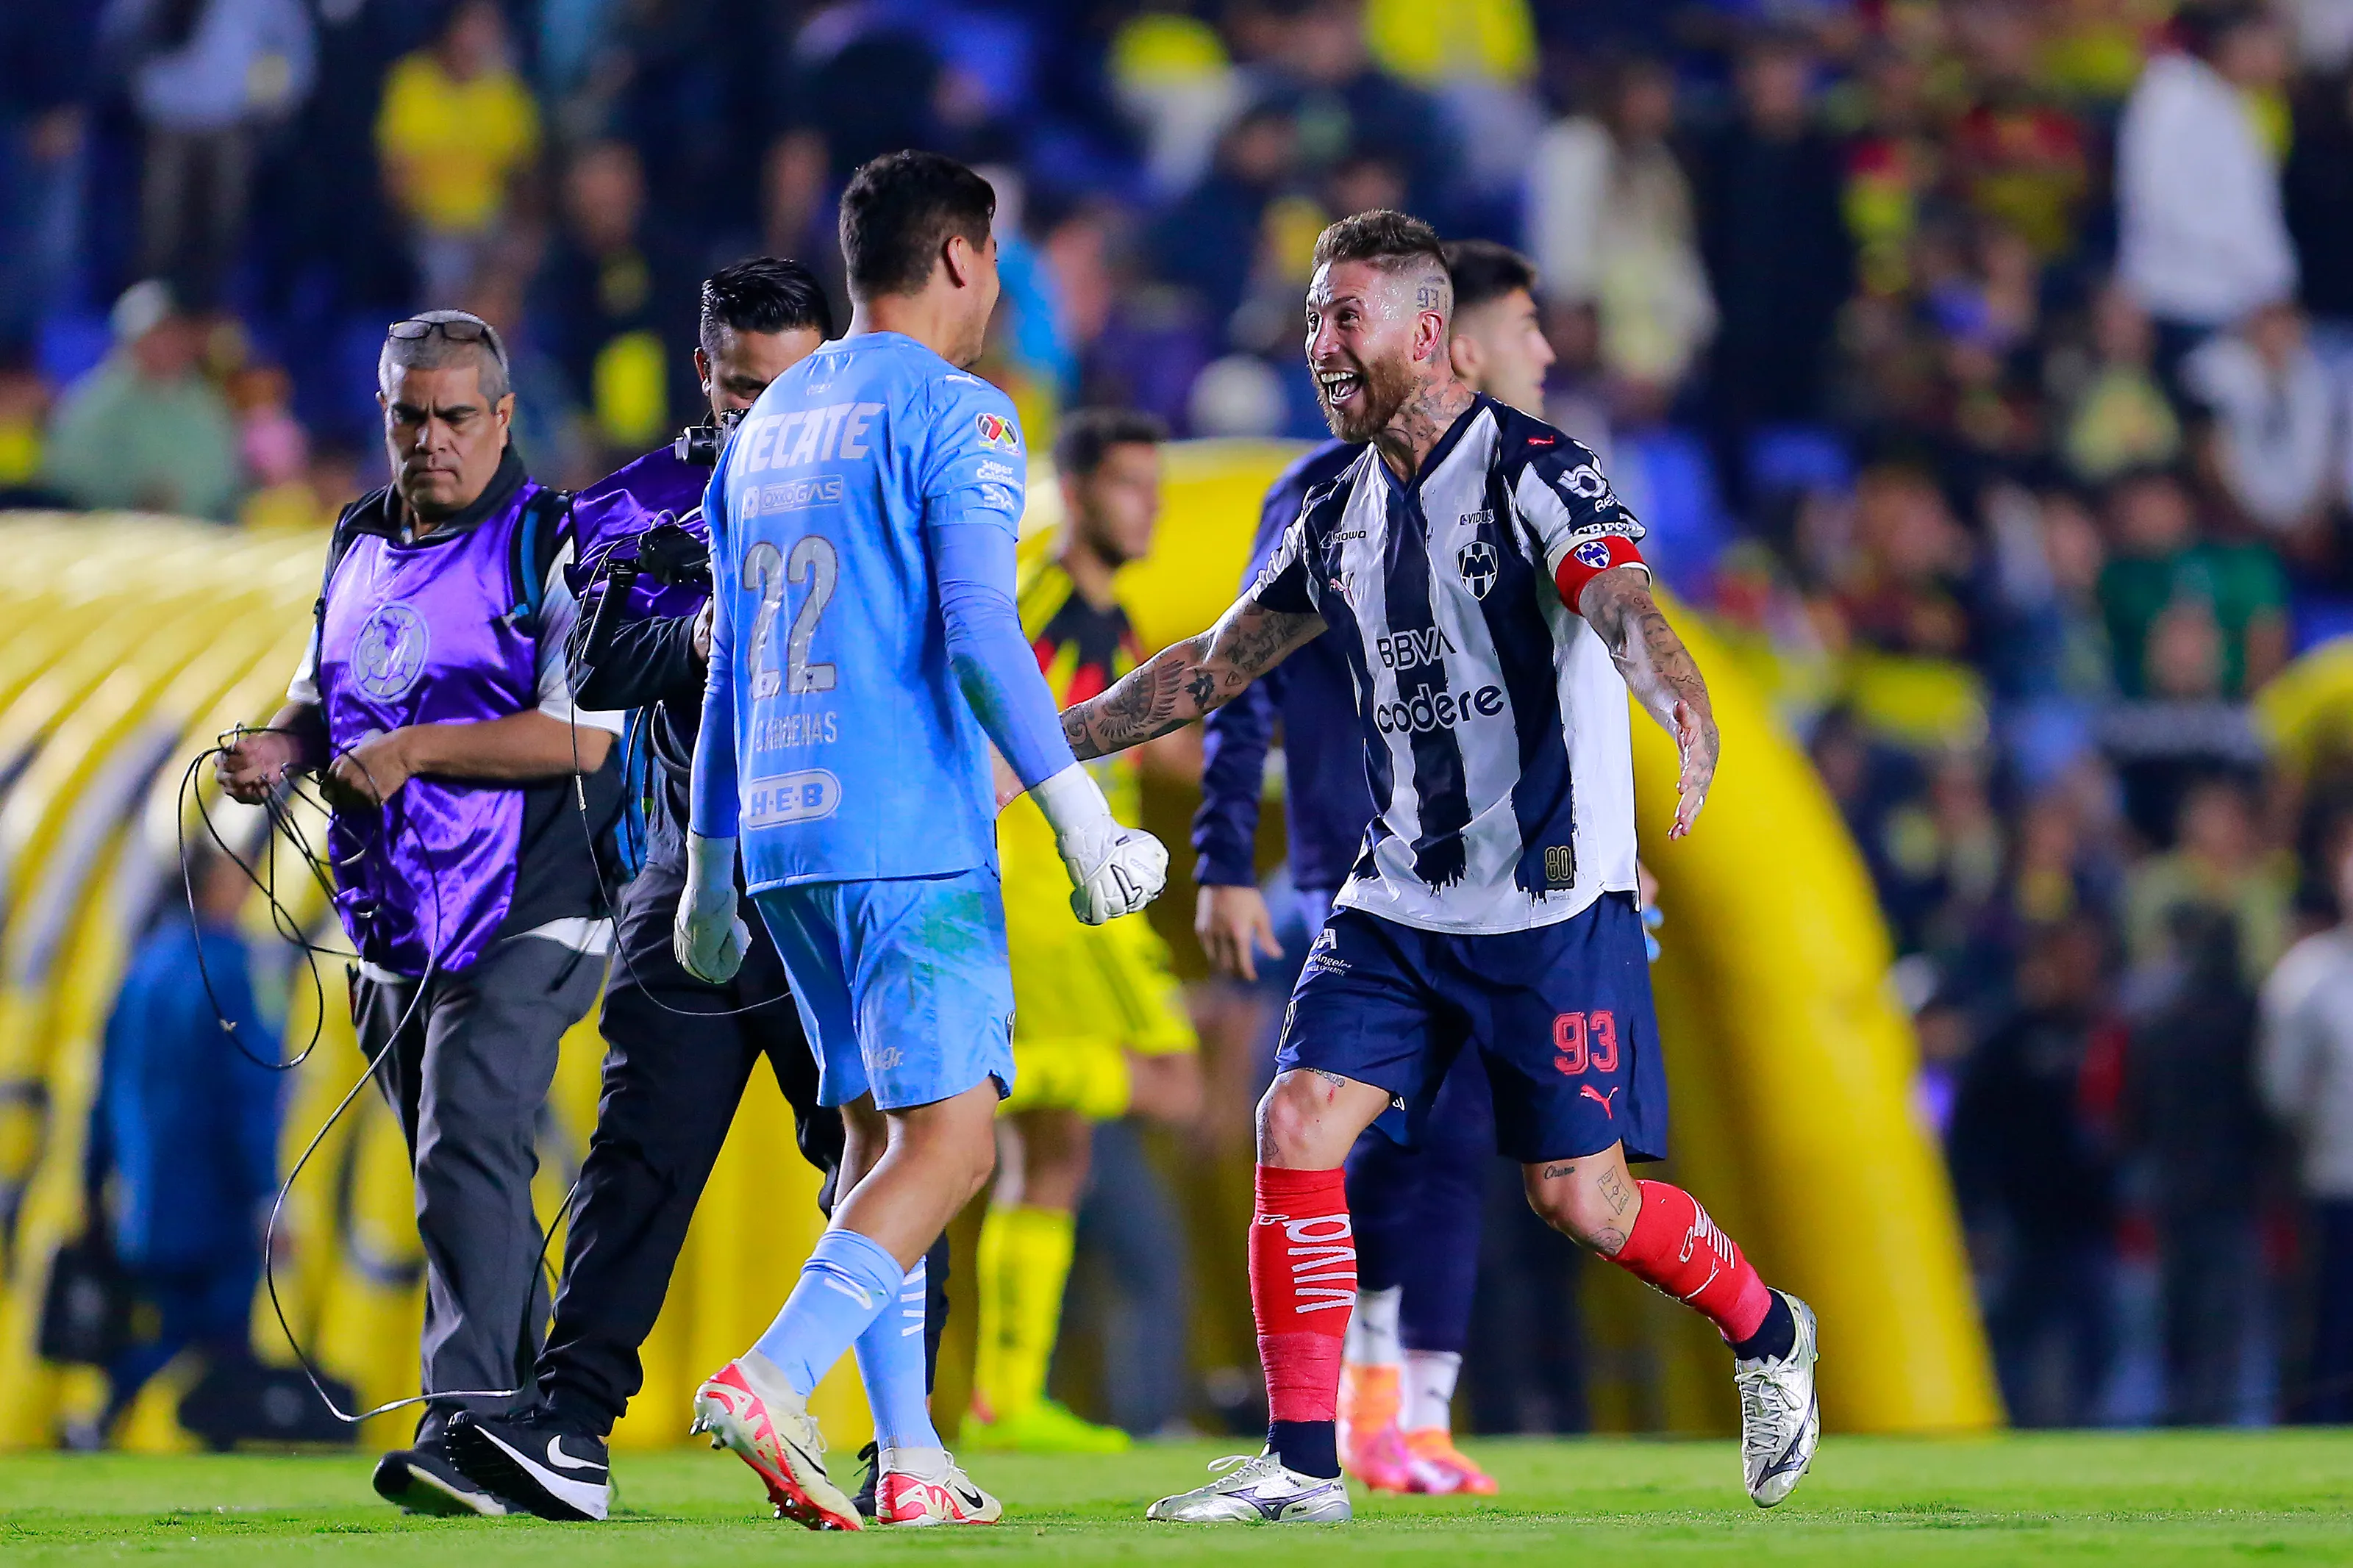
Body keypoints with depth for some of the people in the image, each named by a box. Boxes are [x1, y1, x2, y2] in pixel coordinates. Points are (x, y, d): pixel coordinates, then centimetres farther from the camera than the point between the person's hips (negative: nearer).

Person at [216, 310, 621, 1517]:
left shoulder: (549, 544, -7)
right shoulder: (360, 546, 15)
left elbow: (587, 734, -16)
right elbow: (325, 694, 28)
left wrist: (416, 750, -19)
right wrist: (285, 745, 4)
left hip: (517, 918, -8)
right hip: (393, 922, 8)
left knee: (468, 1155, -20)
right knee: (458, 1175, 11)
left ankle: (466, 1428, -26)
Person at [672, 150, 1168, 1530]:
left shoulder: (769, 424, 18)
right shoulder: (956, 417, -5)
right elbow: (978, 630, -16)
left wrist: (711, 871, 24)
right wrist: (1078, 811, -16)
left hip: (783, 840, 8)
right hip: (913, 835, -8)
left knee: (880, 1133, 12)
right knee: (951, 1135, -9)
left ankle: (912, 1461, 7)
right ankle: (772, 1381, -27)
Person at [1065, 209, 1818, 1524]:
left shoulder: (1538, 476, -12)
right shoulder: (1339, 520, 10)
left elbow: (1628, 617, -28)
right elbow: (1213, 665, 20)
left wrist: (1685, 710, -49)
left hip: (1552, 899, -6)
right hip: (1399, 905, 6)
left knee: (1580, 1195, -4)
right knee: (1297, 1127, -10)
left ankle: (1769, 1335, 25)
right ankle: (1303, 1463, -4)